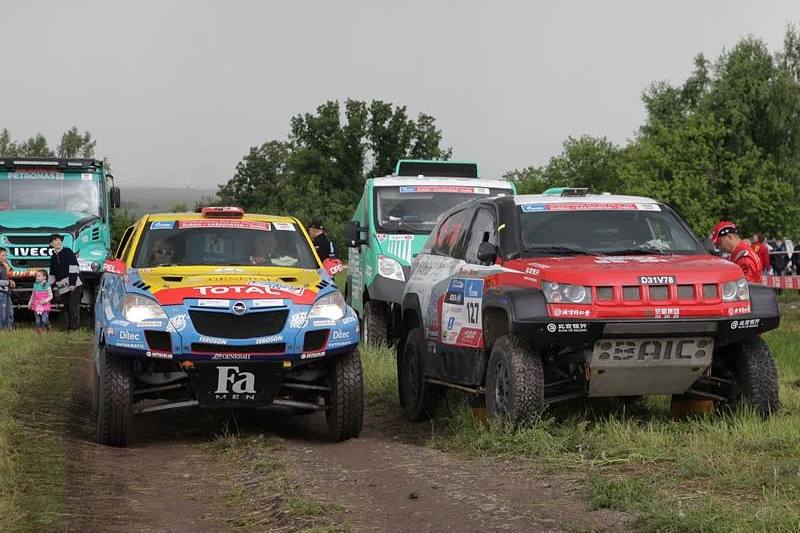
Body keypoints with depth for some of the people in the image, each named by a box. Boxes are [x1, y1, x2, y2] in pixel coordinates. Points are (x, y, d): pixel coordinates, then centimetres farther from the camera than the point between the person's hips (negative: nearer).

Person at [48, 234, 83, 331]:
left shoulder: (67, 252, -1)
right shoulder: (53, 257, 19)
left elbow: (73, 267, -10)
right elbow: (52, 274, 27)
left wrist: (73, 283, -16)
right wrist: (54, 287, 20)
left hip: (74, 285, -7)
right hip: (62, 287, 7)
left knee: (73, 306, -11)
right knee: (66, 308, 7)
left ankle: (74, 327, -11)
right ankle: (69, 328, 12)